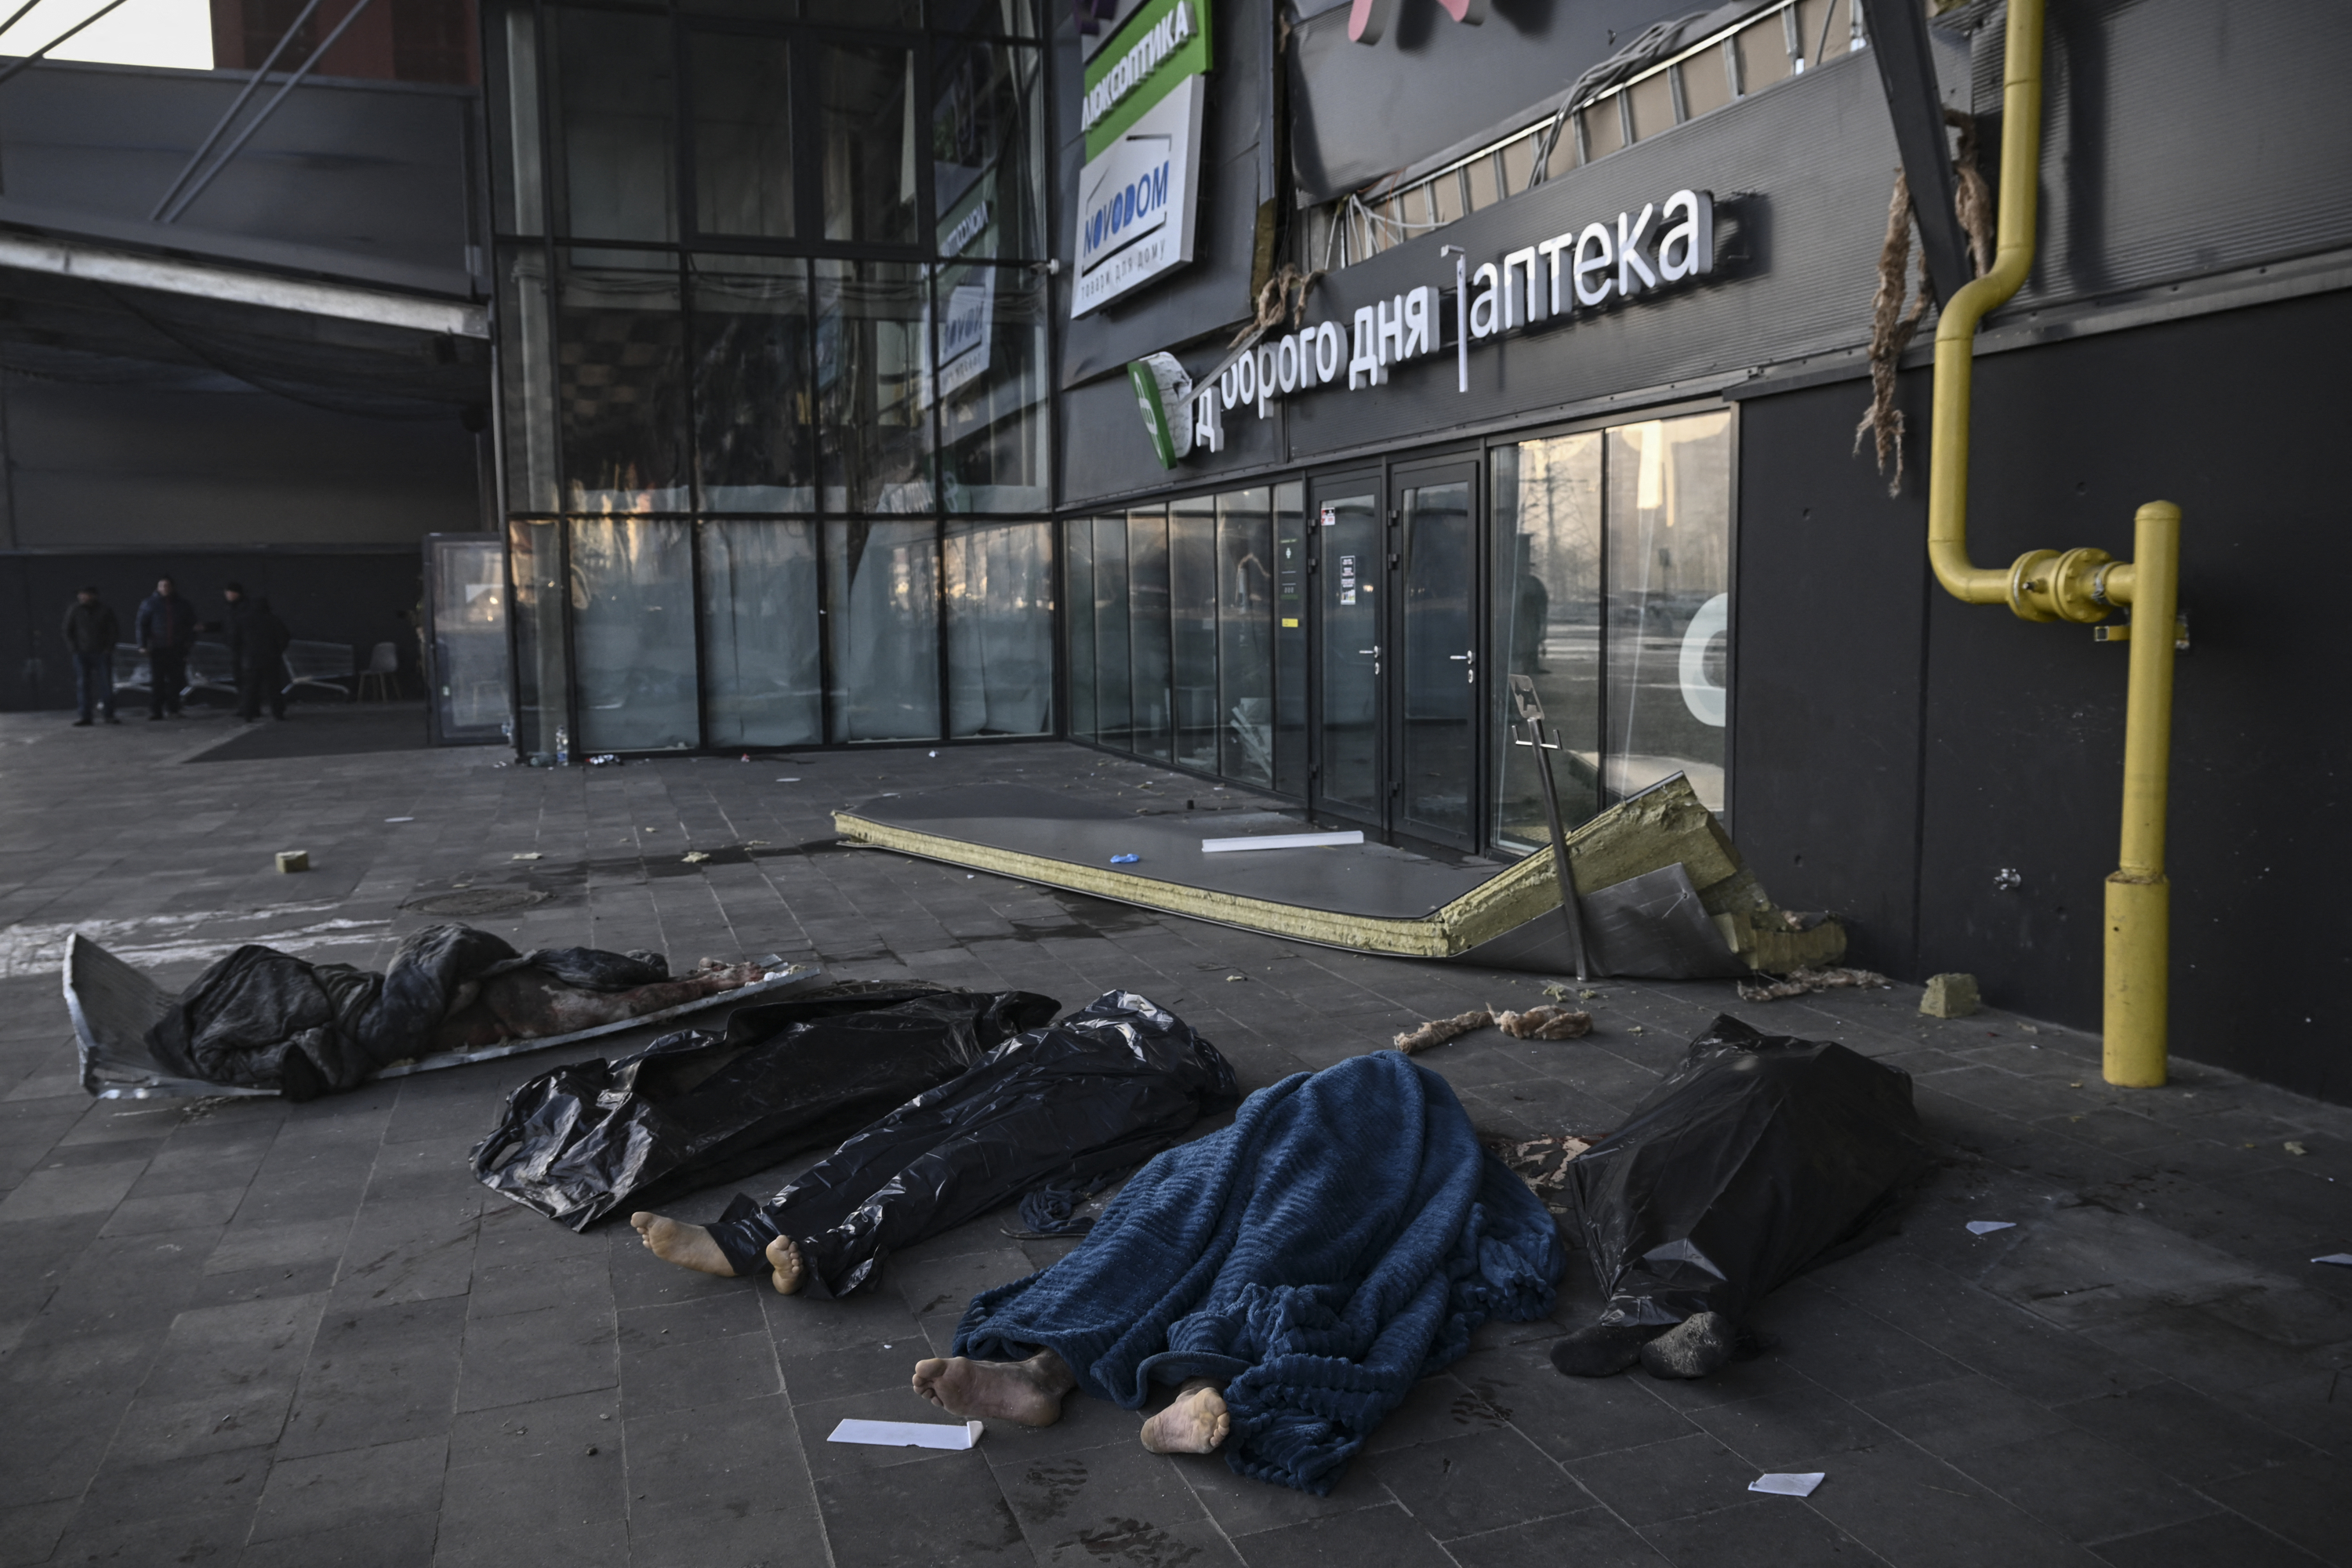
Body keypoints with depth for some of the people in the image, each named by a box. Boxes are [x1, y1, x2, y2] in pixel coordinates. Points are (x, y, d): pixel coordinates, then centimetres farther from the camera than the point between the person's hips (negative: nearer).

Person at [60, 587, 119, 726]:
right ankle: (85, 716, 4)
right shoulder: (74, 610, 2)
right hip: (82, 653, 1)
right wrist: (74, 648, -1)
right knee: (82, 684, 0)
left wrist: (108, 648, -3)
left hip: (102, 653, -1)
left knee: (106, 683, -1)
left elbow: (114, 631, 5)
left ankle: (109, 714, 7)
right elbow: (68, 631, 8)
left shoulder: (104, 611, 0)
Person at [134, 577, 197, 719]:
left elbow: (191, 623, 13)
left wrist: (190, 641, 2)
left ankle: (173, 709, 14)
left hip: (177, 649, 2)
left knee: (175, 680, 4)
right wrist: (143, 645, -7)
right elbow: (142, 625, 2)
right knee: (156, 681, -4)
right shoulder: (149, 603, 5)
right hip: (157, 649, -2)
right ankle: (155, 710, -2)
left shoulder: (181, 604, 10)